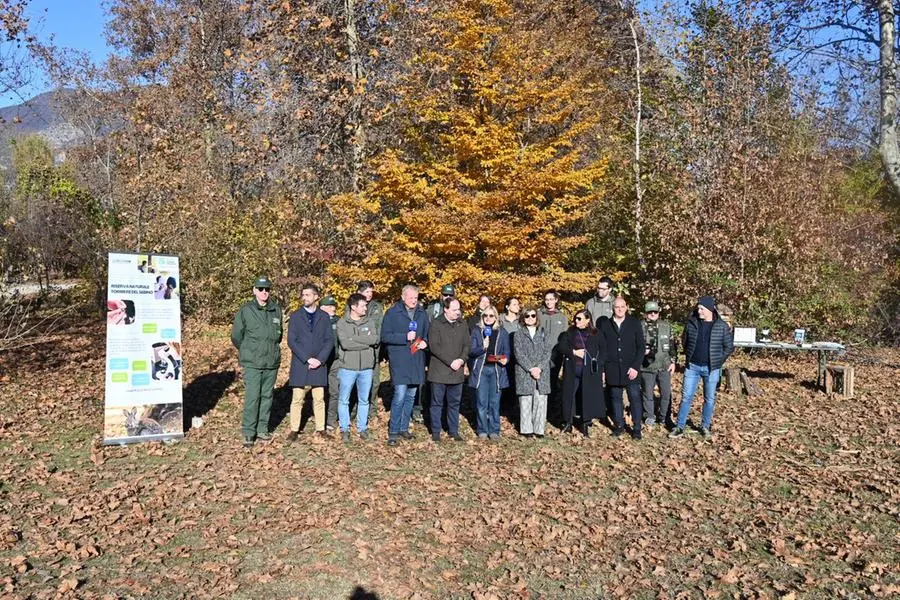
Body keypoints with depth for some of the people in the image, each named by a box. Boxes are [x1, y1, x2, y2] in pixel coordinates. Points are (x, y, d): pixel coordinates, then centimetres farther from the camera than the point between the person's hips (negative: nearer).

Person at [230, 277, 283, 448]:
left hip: (272, 362, 4)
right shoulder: (245, 311, -6)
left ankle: (262, 429, 21)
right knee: (252, 397, -6)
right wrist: (247, 352, 11)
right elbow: (236, 336, 3)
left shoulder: (277, 310, 5)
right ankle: (248, 433, 3)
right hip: (252, 363, -4)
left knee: (267, 396, 10)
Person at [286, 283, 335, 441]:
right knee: (297, 399, 3)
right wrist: (307, 359, -12)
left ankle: (321, 429, 16)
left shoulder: (324, 317, 6)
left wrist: (320, 359, -10)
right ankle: (294, 430, 12)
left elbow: (330, 340, 3)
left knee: (319, 399, 7)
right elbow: (291, 341, -4)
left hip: (319, 365, 1)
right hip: (300, 364, -1)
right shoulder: (295, 316, 2)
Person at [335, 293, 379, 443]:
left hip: (367, 367, 3)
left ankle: (362, 428, 25)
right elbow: (345, 343, -18)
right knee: (344, 400, 7)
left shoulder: (369, 321, 5)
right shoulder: (342, 323, -5)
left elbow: (376, 339, -8)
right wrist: (366, 340, -13)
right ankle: (345, 429, 20)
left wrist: (355, 339, -13)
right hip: (348, 367, -2)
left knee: (364, 400, 12)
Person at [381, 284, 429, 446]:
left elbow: (427, 334, 20)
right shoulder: (392, 313, -5)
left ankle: (404, 428, 25)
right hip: (399, 361, -5)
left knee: (411, 396, 12)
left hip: (417, 361, 6)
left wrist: (425, 342, -3)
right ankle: (393, 432, 1)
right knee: (400, 396, -10)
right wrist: (405, 337, -19)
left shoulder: (422, 313, 9)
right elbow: (385, 336, -9)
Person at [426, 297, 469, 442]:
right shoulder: (436, 324, -6)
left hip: (457, 371, 4)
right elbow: (434, 346, -13)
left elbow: (466, 345, 9)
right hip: (439, 371, -4)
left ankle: (454, 431, 21)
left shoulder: (462, 325, 9)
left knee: (454, 403, 11)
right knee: (437, 403, 5)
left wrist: (462, 360, -10)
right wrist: (450, 362, -16)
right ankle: (435, 432, 14)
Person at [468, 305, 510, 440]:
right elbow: (471, 351, 0)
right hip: (480, 369, 0)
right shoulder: (477, 330, 5)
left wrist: (505, 359, -12)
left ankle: (494, 430, 12)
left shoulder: (502, 332, 8)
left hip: (496, 370, 1)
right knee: (481, 402, 1)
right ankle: (482, 430, 11)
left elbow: (506, 352, 10)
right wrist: (482, 347, -19)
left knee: (494, 402, 2)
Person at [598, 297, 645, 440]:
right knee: (616, 398, 9)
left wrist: (635, 367, -9)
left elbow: (641, 347, 0)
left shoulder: (634, 323, 1)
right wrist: (602, 368, -1)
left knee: (635, 398, -1)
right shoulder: (605, 324, 4)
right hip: (613, 369, 1)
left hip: (631, 369, -1)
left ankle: (636, 428, 9)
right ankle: (619, 425, 21)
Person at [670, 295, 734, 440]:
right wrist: (688, 357, 9)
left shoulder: (722, 326, -5)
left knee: (709, 399, 9)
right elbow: (684, 341, 13)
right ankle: (680, 427, 9)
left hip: (711, 369, -1)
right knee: (686, 397, 2)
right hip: (692, 367, 1)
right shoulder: (691, 323, -1)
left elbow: (729, 347, 3)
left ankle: (705, 426, 24)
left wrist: (718, 362, 0)